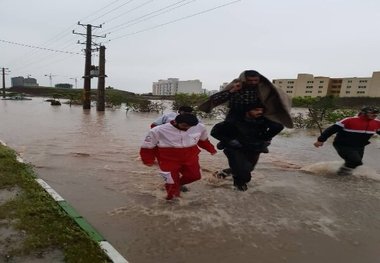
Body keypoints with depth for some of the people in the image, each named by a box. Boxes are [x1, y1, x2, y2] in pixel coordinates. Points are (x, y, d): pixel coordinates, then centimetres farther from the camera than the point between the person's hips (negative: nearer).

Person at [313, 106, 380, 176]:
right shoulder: (350, 121, -19)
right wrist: (321, 140, -21)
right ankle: (344, 169, 7)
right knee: (356, 161, -21)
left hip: (359, 147, 7)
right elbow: (332, 129, -19)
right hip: (343, 146, -7)